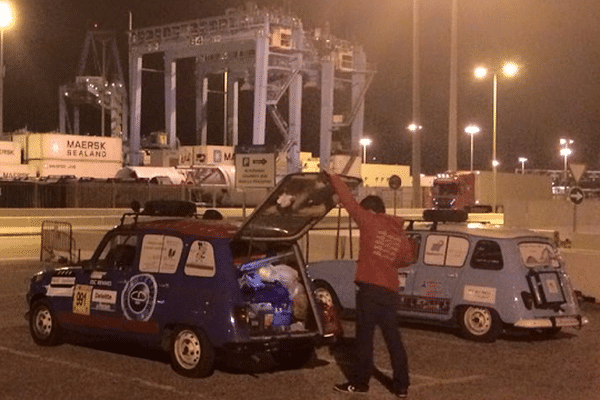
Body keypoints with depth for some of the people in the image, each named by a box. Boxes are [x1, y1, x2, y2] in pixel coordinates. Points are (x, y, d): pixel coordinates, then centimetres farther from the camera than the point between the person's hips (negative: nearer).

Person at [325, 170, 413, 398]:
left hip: (369, 289, -5)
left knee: (364, 337, 3)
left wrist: (332, 178, 7)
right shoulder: (400, 234, 11)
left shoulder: (370, 223, -3)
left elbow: (350, 202, -1)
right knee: (393, 339, 9)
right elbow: (407, 259, 17)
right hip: (390, 292, 5)